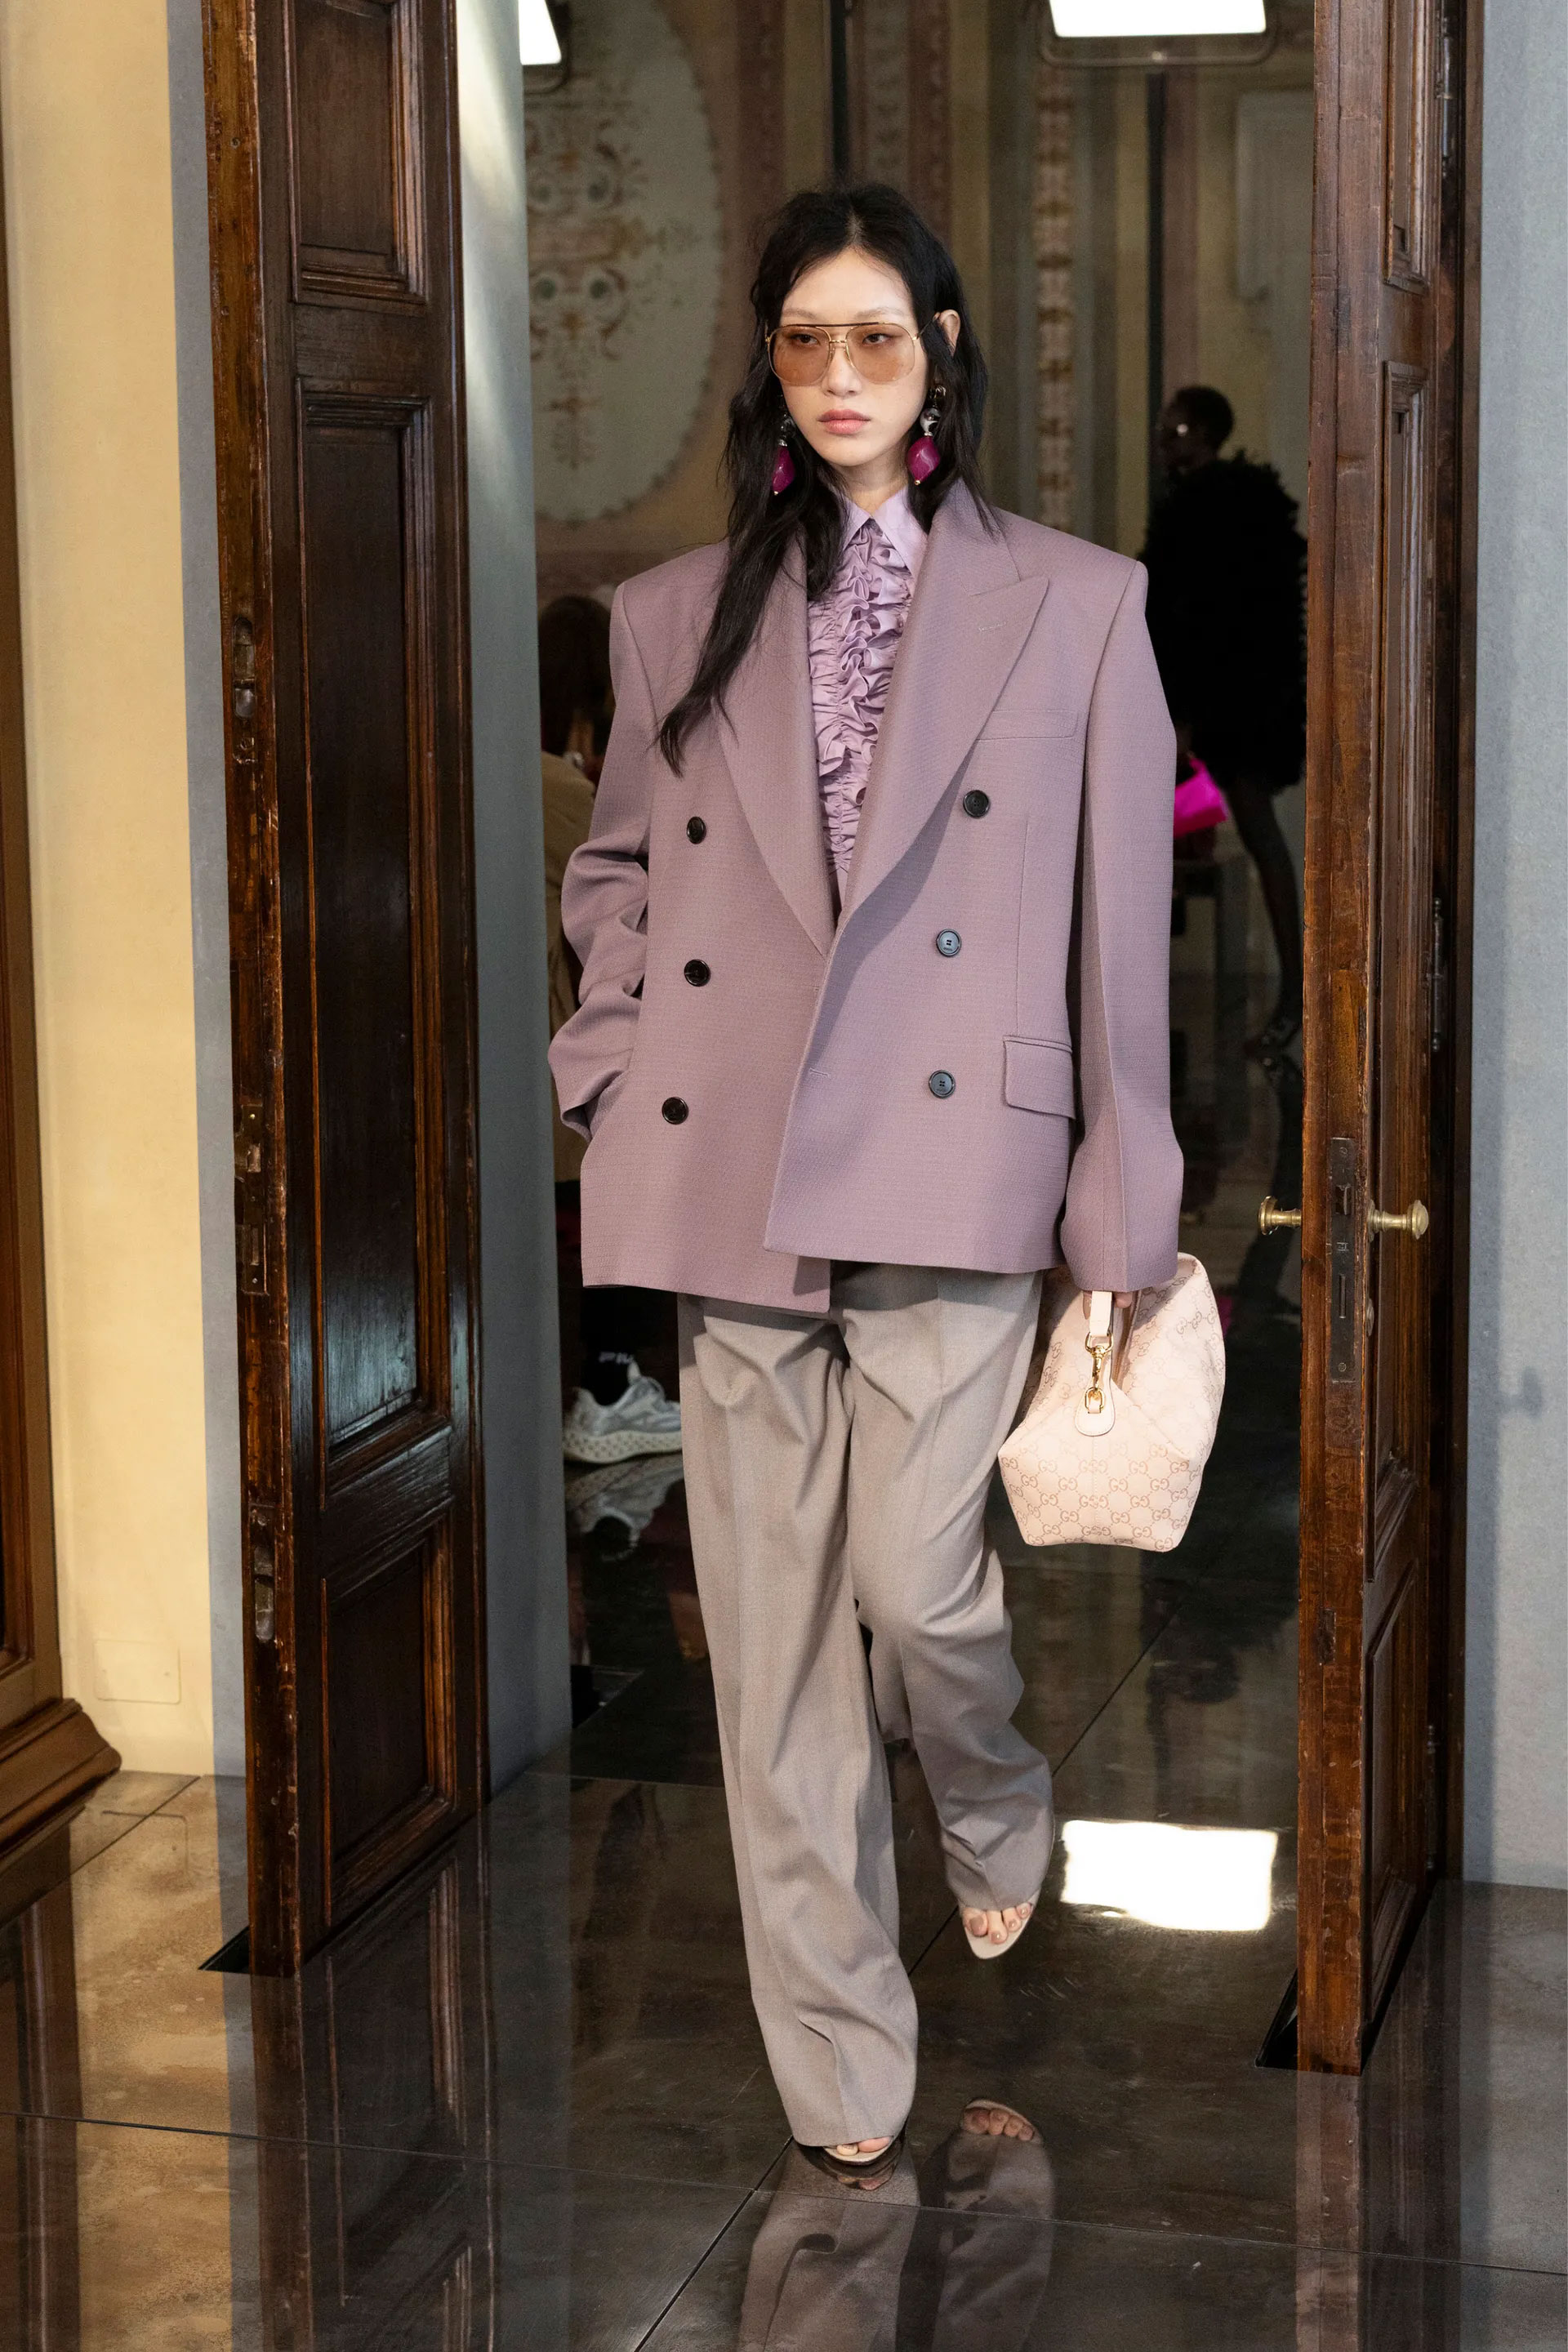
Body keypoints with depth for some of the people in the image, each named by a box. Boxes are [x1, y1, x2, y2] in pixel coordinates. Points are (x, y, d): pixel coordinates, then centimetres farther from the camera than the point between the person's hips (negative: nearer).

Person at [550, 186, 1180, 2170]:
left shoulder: (1074, 604, 5)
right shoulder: (676, 615, 12)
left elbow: (1119, 925, 3)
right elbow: (614, 867, 21)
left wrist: (1122, 1225, 0)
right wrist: (613, 1080, 5)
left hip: (949, 1164, -2)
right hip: (721, 1174, 2)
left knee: (913, 1576, -10)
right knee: (773, 1626, 3)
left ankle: (995, 1809, 26)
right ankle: (838, 2053, 16)